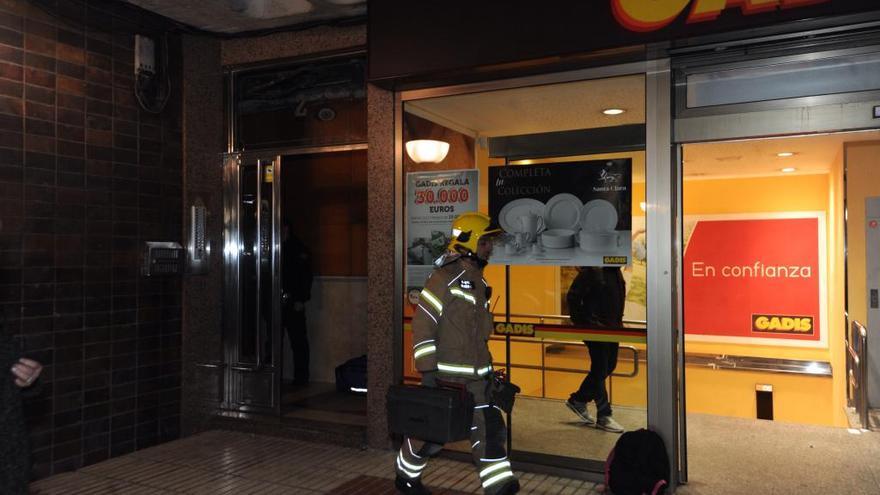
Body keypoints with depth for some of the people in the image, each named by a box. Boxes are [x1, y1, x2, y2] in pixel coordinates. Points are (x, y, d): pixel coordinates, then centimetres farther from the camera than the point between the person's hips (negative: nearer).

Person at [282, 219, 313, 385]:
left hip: (293, 303, -5)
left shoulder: (298, 248, -2)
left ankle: (301, 377, 4)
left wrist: (301, 300, -15)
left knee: (298, 341, -1)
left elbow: (305, 275, -8)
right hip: (275, 303, 6)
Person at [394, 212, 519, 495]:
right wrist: (427, 370, -20)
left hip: (477, 375, 8)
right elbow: (423, 324, -19)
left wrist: (487, 366, 21)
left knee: (490, 427, 4)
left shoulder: (478, 281, 12)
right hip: (447, 374, -8)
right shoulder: (444, 278, -16)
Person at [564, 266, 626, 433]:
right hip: (595, 329, -9)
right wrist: (582, 323, -15)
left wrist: (618, 320, 11)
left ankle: (578, 400, 30)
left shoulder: (616, 271, 8)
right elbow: (572, 297, -17)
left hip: (612, 327, 9)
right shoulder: (591, 270, -17)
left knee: (609, 367, 15)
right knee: (600, 371, 1)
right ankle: (604, 417, 13)